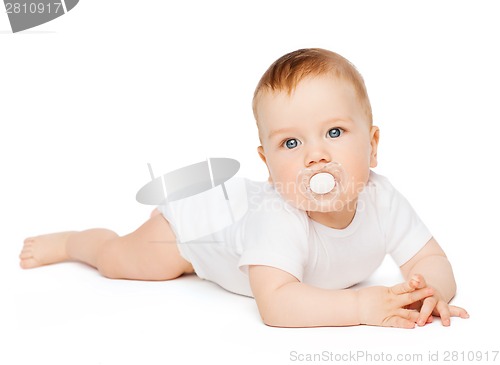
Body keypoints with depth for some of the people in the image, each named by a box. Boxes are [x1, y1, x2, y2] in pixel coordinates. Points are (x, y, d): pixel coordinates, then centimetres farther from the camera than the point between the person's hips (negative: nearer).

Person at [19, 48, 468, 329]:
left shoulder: (381, 199, -31)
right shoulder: (278, 218, -47)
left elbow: (431, 259, -25)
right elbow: (275, 304, -54)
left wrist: (430, 292, -47)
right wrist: (363, 304, -59)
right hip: (202, 217, -4)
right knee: (115, 259, 15)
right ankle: (68, 241, 46)